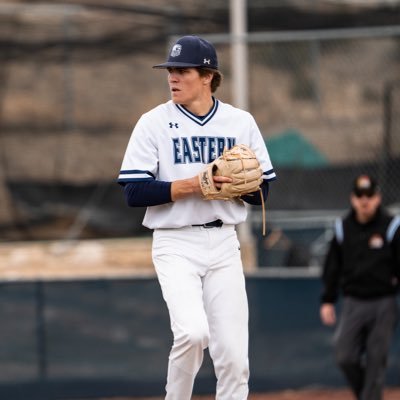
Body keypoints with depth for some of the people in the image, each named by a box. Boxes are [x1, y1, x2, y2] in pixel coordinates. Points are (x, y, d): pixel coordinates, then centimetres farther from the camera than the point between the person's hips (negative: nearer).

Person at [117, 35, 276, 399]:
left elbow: (262, 190, 8)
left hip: (224, 243, 3)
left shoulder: (241, 122, 6)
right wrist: (191, 184, -18)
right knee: (193, 332, -23)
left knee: (233, 354, -2)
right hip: (176, 245, -3)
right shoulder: (154, 123, -2)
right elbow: (134, 192, -8)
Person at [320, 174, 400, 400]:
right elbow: (332, 268, 11)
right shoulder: (343, 229, 5)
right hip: (353, 303, 3)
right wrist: (327, 301, 7)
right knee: (345, 357, -4)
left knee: (376, 361, -2)